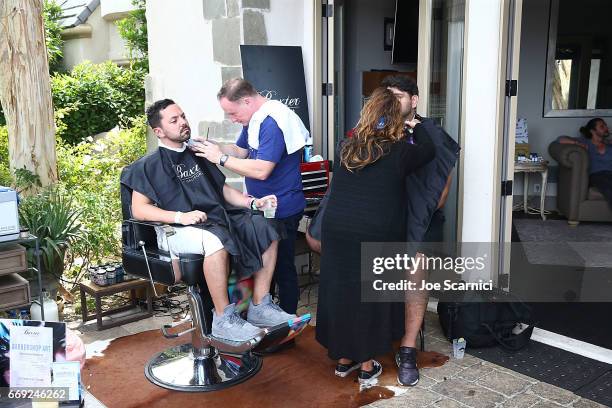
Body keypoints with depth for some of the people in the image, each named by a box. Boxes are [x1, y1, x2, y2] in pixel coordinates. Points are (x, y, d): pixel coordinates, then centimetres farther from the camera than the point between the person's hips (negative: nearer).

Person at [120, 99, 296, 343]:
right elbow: (138, 210, -5)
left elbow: (223, 189, 24)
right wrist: (180, 216, -20)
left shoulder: (197, 156, 24)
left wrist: (253, 202, 6)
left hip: (217, 218, 7)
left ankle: (259, 306, -10)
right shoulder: (150, 165, 5)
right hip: (176, 231, -6)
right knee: (216, 241, -38)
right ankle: (224, 320, -26)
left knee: (266, 231, -13)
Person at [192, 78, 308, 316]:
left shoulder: (272, 122, -23)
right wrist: (212, 147, -2)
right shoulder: (255, 119, 9)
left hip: (282, 210, -10)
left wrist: (221, 158, -20)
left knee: (282, 268, 3)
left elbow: (261, 170, -28)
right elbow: (241, 151, 14)